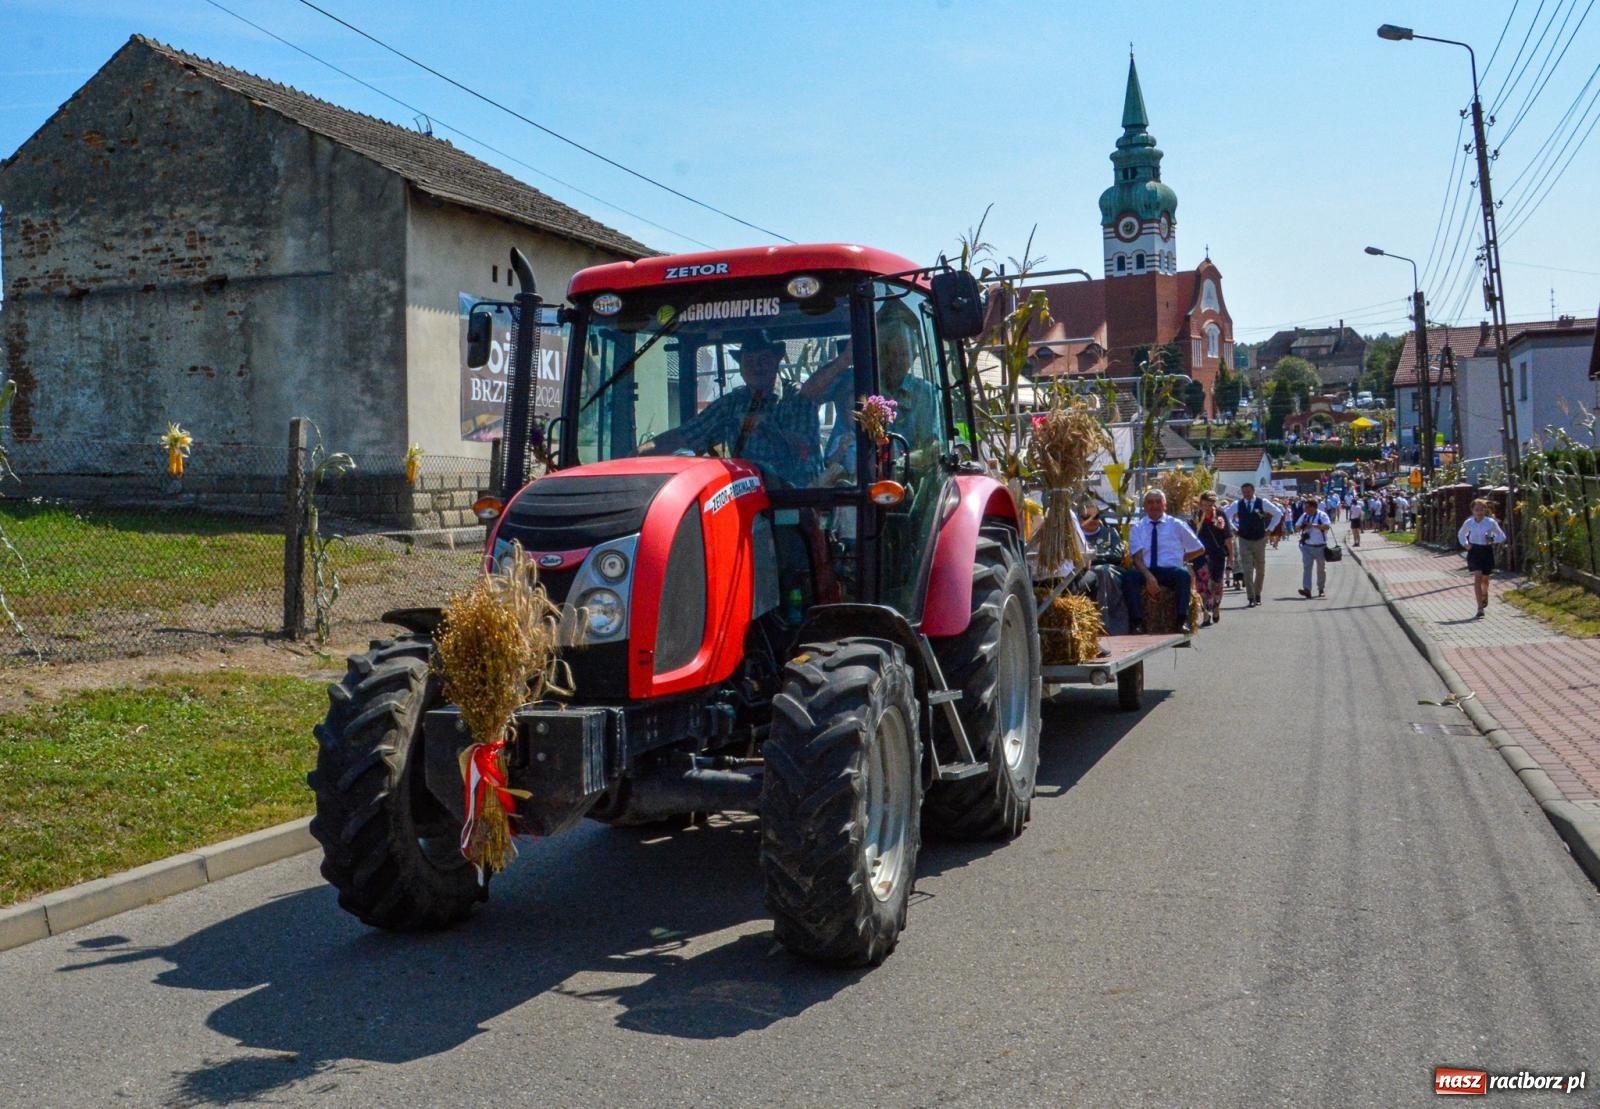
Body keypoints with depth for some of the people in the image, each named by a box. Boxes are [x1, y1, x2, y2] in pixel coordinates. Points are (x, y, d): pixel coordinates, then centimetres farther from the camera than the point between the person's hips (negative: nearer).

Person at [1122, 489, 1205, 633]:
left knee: (1183, 573, -35)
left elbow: (1199, 550, 21)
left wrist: (1181, 559, 10)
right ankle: (1137, 622, -34)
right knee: (1129, 577, -32)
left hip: (1171, 571, 0)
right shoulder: (1137, 528, 12)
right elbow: (1137, 558, -2)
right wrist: (1148, 576, -19)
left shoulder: (1177, 525, 13)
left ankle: (1183, 621, -36)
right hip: (1146, 571, 0)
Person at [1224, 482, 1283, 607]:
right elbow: (1226, 516, 12)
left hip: (1260, 540, 0)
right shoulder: (1237, 504, -1)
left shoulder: (1263, 503, -5)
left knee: (1260, 570, 11)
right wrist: (1233, 529, 5)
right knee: (1247, 570, -7)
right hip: (1244, 540, 0)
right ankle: (1251, 598, -8)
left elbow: (1278, 513, 4)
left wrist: (1270, 528, 0)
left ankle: (1257, 595, 27)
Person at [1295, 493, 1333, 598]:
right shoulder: (1304, 516, 8)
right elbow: (1296, 527, 13)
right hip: (1307, 546, 3)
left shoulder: (1322, 515, -7)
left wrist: (1313, 525, -26)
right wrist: (1302, 527, -9)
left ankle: (1321, 589, 26)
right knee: (1306, 567, -10)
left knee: (1321, 569, 11)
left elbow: (1327, 526, -21)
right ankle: (1307, 589, -17)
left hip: (1320, 546, -3)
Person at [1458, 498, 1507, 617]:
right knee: (1477, 577, -14)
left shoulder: (1491, 522, -8)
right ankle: (1480, 608, -17)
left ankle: (1484, 595, 52)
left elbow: (1502, 536, 2)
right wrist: (1465, 544, -2)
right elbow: (1461, 535, 16)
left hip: (1487, 551, 0)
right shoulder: (1468, 522, -3)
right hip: (1474, 551, 0)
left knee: (1484, 578, 15)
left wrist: (1492, 540, -18)